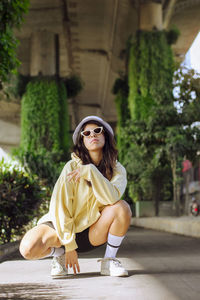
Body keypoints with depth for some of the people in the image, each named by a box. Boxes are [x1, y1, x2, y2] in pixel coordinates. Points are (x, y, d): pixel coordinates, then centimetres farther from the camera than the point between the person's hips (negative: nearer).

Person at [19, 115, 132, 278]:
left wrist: (91, 171, -33)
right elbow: (60, 206, -15)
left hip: (94, 232, 2)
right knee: (28, 249, -30)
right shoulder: (72, 166, -12)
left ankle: (109, 261, -8)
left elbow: (112, 199, -26)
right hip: (64, 226, -1)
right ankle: (60, 253, 5)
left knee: (122, 207, -28)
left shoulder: (117, 170, -5)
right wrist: (69, 246, -18)